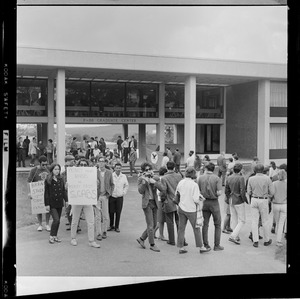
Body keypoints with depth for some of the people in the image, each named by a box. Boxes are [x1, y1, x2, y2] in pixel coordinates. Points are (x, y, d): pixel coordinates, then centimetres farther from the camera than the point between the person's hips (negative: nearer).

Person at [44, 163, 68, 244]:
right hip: (52, 203, -5)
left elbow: (64, 191, 13)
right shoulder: (48, 180, -5)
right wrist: (47, 204, -8)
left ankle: (55, 236, 22)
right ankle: (51, 236, 0)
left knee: (58, 221, 9)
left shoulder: (61, 179, 8)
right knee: (56, 220, -13)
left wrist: (66, 200, 6)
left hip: (59, 203, 5)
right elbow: (46, 193, -5)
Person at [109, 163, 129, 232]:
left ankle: (117, 227, 14)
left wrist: (124, 192, 7)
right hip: (112, 196, -1)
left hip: (120, 197, 1)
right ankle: (111, 225, 21)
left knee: (118, 212, 2)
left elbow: (126, 185, 16)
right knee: (111, 212, 3)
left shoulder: (124, 176, 4)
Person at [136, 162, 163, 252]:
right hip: (147, 203, -5)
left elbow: (161, 188, -6)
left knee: (154, 224, 10)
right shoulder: (141, 179, -3)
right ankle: (152, 245, 7)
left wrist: (154, 182, -20)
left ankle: (141, 239, 26)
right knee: (150, 225, -5)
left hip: (154, 203, 5)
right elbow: (140, 191, -13)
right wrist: (144, 181, -24)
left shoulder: (155, 178, 7)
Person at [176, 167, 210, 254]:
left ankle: (181, 247, 13)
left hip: (181, 208, 5)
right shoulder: (194, 185, -16)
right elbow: (195, 199, -18)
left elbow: (176, 194, 8)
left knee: (181, 228, 10)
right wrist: (200, 201, 2)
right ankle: (201, 247, 16)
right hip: (191, 209, -5)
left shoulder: (180, 182, 0)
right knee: (196, 228, 7)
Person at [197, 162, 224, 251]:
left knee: (205, 224, 11)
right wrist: (214, 194, 4)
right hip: (214, 203, -3)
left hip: (204, 202, 3)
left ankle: (206, 245, 13)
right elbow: (219, 193, -16)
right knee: (217, 224, 9)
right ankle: (217, 245, 9)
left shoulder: (200, 178, -2)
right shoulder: (217, 178, -8)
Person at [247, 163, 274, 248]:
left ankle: (255, 241, 2)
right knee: (264, 221, 11)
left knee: (254, 221, 5)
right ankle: (266, 240, 24)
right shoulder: (267, 179, -10)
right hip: (264, 201, -1)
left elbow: (249, 192, 1)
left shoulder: (251, 179, -4)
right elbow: (272, 192, -5)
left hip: (254, 200, 1)